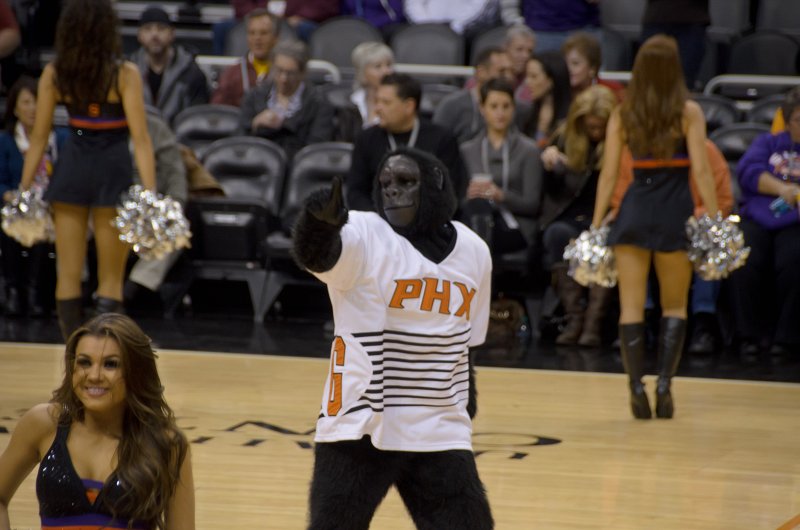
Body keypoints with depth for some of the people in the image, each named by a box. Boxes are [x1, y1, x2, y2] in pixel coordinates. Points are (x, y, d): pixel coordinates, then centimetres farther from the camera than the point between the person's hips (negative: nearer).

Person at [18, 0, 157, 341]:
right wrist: (150, 194, -14)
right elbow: (140, 138, -13)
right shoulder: (124, 74, -10)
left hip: (71, 170, 2)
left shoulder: (53, 74, -1)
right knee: (110, 280, 6)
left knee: (68, 275, 10)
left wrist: (25, 189, 10)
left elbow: (39, 137, 3)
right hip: (112, 170, -2)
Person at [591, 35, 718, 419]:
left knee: (631, 307, 5)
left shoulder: (622, 114, 3)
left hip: (633, 210, 1)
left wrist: (597, 224, 6)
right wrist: (714, 220, -4)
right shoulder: (688, 112, -3)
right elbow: (700, 171, -8)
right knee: (674, 306, 13)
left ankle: (637, 388, -5)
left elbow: (608, 174, 2)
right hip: (675, 213, -1)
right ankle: (664, 384, -1)